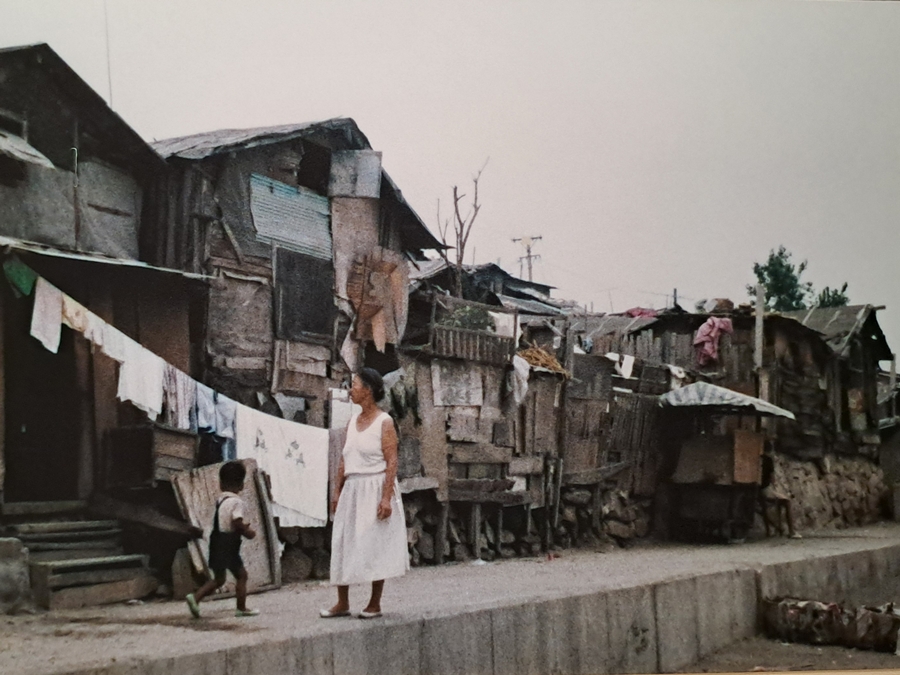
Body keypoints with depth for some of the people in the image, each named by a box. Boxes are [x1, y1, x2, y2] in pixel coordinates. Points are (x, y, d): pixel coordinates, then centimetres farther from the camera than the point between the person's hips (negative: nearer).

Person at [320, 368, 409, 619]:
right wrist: (337, 491, 9)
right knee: (344, 544, 5)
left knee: (375, 545, 1)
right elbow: (344, 460, 13)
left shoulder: (384, 422, -9)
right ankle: (342, 603, 12)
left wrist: (386, 497, -20)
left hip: (375, 489, -7)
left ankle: (375, 604, 10)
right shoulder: (353, 421, 11)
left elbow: (391, 462, -14)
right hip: (352, 489, 7)